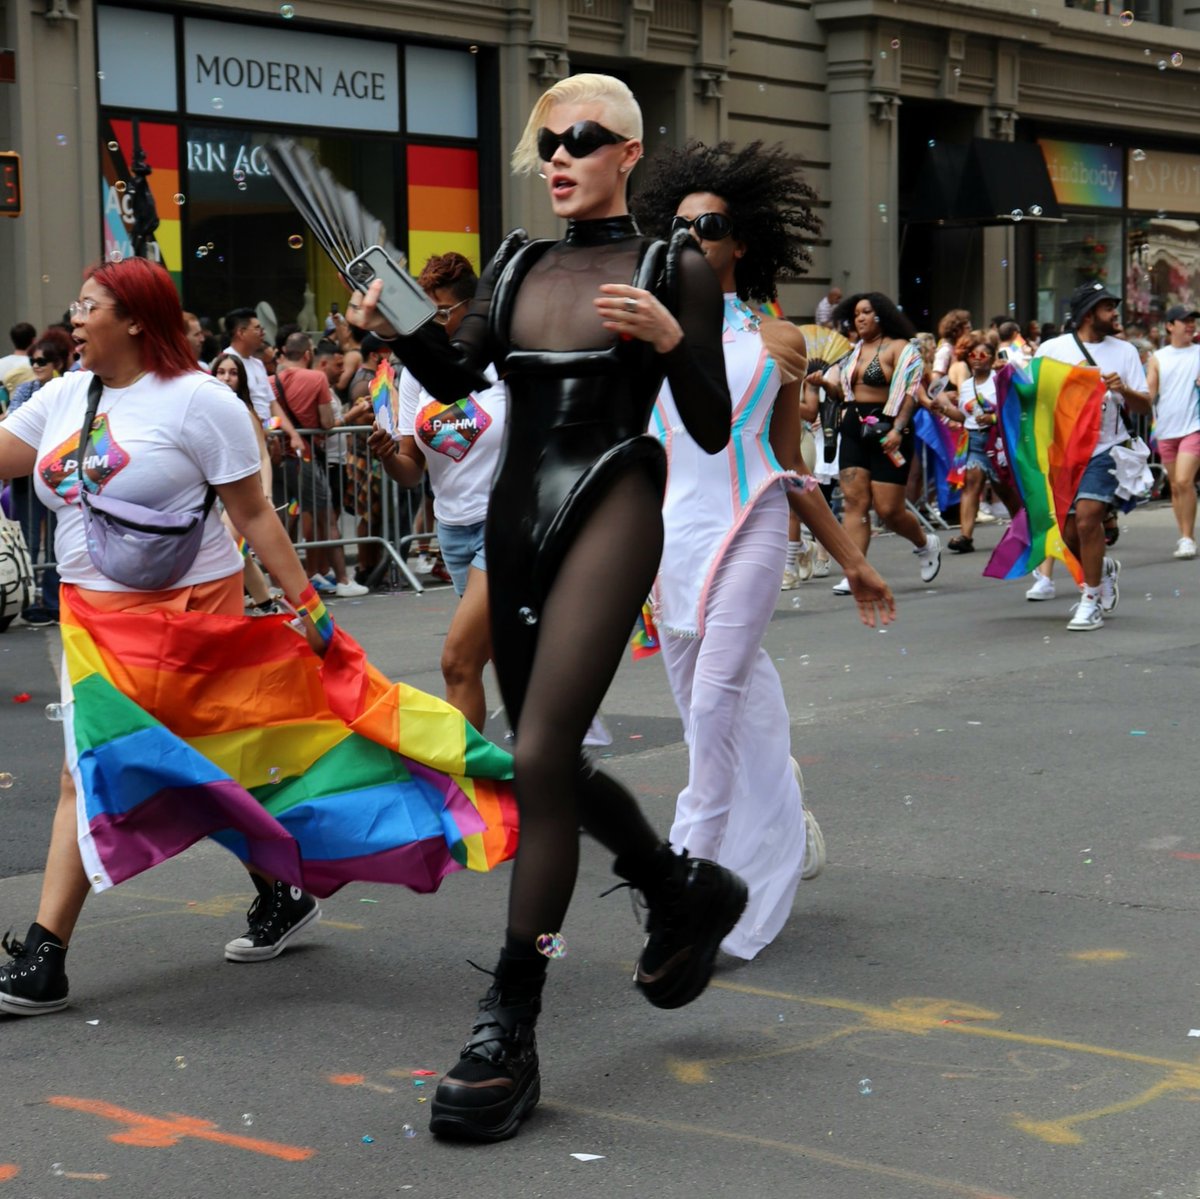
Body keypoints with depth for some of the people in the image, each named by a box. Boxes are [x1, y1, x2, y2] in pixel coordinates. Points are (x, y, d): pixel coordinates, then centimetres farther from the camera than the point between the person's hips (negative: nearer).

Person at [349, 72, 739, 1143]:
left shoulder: (673, 269, 1)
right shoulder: (518, 267, 15)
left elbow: (712, 431, -2)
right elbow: (456, 379, 5)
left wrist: (671, 339, -18)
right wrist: (397, 327, -13)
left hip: (610, 511, -6)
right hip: (515, 514, 6)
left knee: (538, 758, -16)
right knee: (551, 763, 13)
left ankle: (508, 1038, -11)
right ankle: (688, 893, 40)